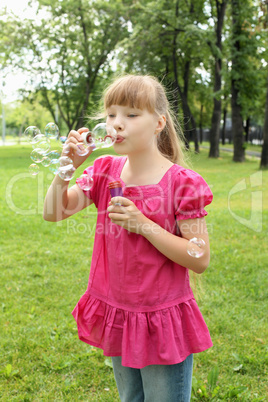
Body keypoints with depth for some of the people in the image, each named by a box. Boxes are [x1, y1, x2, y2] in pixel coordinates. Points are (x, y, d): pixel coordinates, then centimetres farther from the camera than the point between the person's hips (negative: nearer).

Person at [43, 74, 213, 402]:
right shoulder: (105, 171, -1)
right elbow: (53, 213, -3)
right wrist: (68, 166, -18)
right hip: (116, 314, 5)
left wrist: (143, 225, -24)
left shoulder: (181, 183, -17)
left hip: (163, 323, -5)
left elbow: (200, 260, -17)